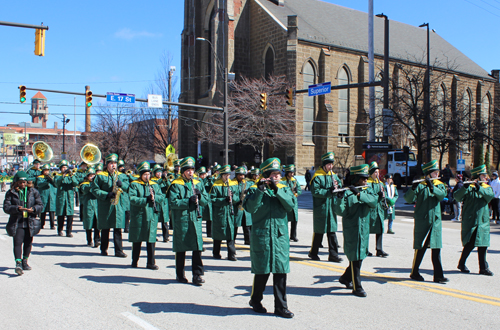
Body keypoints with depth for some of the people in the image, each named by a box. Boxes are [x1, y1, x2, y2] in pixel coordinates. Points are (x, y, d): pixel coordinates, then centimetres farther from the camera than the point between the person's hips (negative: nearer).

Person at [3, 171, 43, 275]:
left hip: (30, 222, 3)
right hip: (17, 222, -3)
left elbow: (40, 205, 5)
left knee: (28, 243, 12)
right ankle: (18, 263, -23)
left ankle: (25, 261, 29)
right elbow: (6, 207, -5)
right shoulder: (11, 193, 2)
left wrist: (33, 209, -16)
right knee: (18, 242, -14)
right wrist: (17, 208, -22)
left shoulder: (33, 192, 5)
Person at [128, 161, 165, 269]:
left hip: (152, 216, 2)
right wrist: (146, 199, -19)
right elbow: (132, 199, -13)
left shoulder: (155, 185, 13)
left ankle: (151, 263, 8)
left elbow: (162, 197, 5)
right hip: (138, 216, -2)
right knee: (137, 240, 8)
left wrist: (154, 197, -14)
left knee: (151, 240, 1)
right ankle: (134, 261, 22)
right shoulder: (134, 185, 1)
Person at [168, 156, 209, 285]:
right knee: (181, 249, 7)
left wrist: (199, 196, -10)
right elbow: (173, 202, -13)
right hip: (181, 220, -3)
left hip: (195, 219, 3)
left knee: (197, 247, -3)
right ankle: (180, 275, 21)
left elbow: (205, 201, 10)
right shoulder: (176, 185, -3)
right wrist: (189, 201, -19)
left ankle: (197, 275, 4)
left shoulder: (198, 184, 12)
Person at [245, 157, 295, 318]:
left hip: (280, 236, 3)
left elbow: (290, 206, -8)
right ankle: (255, 300, 28)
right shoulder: (255, 189, 0)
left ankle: (281, 307, 12)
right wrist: (259, 190, -22)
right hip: (262, 236, -3)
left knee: (281, 272, 2)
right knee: (262, 271, 6)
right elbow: (250, 207, -16)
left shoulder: (284, 189, 9)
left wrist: (277, 190, -17)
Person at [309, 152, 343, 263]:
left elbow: (340, 184, 19)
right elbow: (315, 191, -19)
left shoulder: (333, 175, 11)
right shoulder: (317, 176, -10)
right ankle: (313, 252, 21)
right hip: (320, 208, -6)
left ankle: (333, 254, 8)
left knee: (332, 230, 5)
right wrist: (329, 192, -24)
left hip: (331, 207, 6)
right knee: (319, 231, 4)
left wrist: (337, 185, -4)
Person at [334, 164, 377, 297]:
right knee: (356, 258, -3)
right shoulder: (347, 192, -10)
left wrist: (359, 194, -28)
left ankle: (346, 278, 36)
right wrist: (339, 199, -34)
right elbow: (341, 212, -17)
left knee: (360, 257, 16)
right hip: (352, 230, -6)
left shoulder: (368, 190, 6)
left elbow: (374, 201, -15)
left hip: (364, 229, 6)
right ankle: (357, 287, 7)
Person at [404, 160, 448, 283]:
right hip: (422, 221, -4)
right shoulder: (420, 185, -4)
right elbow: (408, 199, -14)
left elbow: (442, 195, -12)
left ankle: (438, 275, 8)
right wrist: (413, 188, -31)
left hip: (436, 221, 4)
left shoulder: (440, 185, 10)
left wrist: (432, 187, -27)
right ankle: (415, 272, 16)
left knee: (436, 249, 5)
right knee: (421, 248, 2)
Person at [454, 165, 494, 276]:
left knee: (483, 245, 4)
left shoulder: (487, 188, 11)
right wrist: (465, 186, -31)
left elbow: (490, 196, -11)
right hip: (470, 221, -4)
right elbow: (457, 197, -16)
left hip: (483, 222, 4)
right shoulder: (469, 188, -2)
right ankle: (462, 264, 15)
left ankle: (483, 268, 10)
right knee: (470, 244, -4)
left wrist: (479, 188, -24)